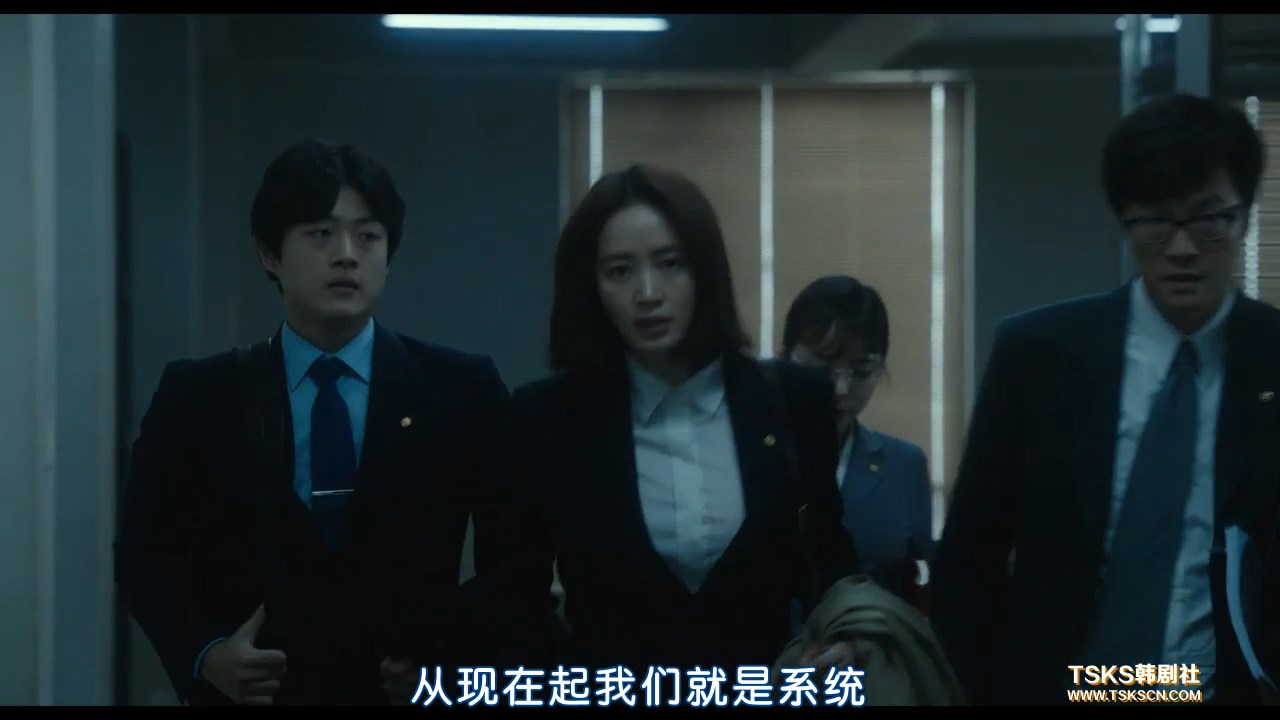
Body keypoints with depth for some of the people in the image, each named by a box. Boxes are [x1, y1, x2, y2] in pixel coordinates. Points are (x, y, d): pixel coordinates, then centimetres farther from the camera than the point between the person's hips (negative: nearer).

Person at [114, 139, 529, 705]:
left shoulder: (463, 390, -1)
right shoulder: (197, 396, 1)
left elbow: (515, 559, 2)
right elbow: (146, 552, 5)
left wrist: (450, 654, -11)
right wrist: (203, 654, -10)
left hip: (410, 689, 0)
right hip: (253, 692, 0)